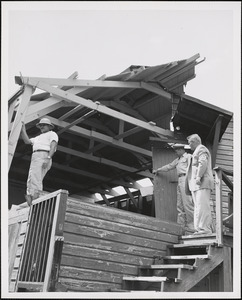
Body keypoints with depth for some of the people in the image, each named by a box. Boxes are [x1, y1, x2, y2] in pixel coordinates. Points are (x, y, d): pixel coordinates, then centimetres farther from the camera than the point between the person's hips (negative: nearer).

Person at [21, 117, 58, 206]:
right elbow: (27, 141, 26)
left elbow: (53, 146, -5)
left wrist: (48, 158, -20)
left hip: (43, 156, -8)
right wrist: (23, 129, 20)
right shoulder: (39, 137, 37)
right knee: (30, 181, -6)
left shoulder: (52, 134, 12)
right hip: (34, 158, 8)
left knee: (36, 179, -24)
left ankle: (34, 197, -35)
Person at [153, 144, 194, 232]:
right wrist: (158, 170, 46)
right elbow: (169, 166, 38)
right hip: (180, 181, 8)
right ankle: (181, 225, 2)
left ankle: (192, 226, -12)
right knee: (180, 205, 2)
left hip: (185, 179, -8)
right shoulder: (178, 160, 28)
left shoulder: (188, 156, 4)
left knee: (187, 203, -14)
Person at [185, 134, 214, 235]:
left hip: (202, 182, -10)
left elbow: (203, 163, -16)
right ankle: (199, 228, 4)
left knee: (202, 206, -15)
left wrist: (198, 177, -24)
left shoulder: (201, 149, 1)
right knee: (198, 207, 5)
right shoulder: (196, 152, 31)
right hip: (196, 185, 10)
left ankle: (205, 228, -17)